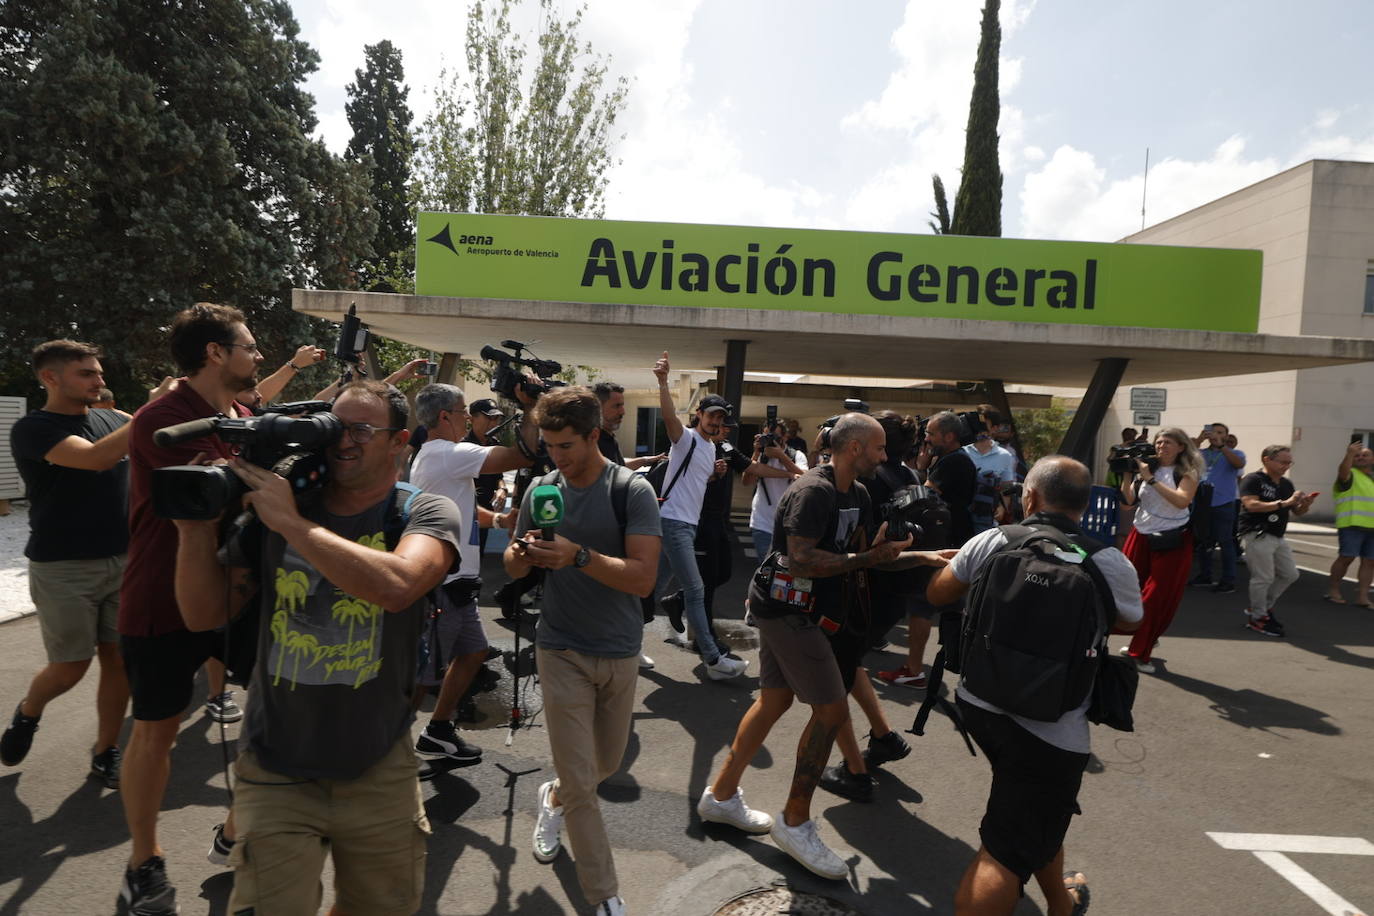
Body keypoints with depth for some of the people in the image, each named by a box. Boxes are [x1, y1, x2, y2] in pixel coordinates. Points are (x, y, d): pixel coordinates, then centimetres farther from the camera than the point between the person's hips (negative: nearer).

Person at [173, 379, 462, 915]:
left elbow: (395, 585, -31)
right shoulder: (272, 507, -1)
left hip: (379, 771, 0)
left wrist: (291, 522, -24)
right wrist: (197, 526, -14)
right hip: (277, 771, 1)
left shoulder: (426, 514, -9)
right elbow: (204, 616, 0)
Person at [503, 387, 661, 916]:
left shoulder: (633, 491, -13)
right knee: (580, 779, 0)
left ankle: (554, 798, 51)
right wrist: (523, 555, -17)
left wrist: (578, 555, -33)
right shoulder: (541, 490, -2)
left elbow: (643, 578, -21)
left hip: (620, 653, 0)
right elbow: (513, 567, 6)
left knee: (608, 763, 19)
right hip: (561, 650, 0)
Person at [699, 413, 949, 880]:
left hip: (797, 613, 10)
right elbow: (800, 560, -27)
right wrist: (864, 559, -22)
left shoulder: (857, 494, 11)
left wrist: (923, 557, 9)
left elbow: (867, 552, 17)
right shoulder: (814, 490, -20)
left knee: (774, 700, 15)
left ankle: (721, 795, 29)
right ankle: (795, 823, 11)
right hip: (789, 610, -10)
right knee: (832, 710, -5)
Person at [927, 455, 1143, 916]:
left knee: (1041, 813, 30)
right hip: (1051, 730, -4)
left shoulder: (990, 542, -6)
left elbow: (937, 593, 9)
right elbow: (1129, 623, 9)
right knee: (1005, 854, 4)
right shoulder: (1109, 563, -11)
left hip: (979, 703, 5)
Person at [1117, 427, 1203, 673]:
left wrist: (1151, 479, -23)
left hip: (1172, 542, -4)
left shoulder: (1187, 473, -4)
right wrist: (1127, 473, -11)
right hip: (1140, 536, 4)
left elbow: (1182, 501, -23)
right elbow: (1128, 500, 0)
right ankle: (1139, 643, 24)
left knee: (1158, 599, -2)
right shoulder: (1145, 468, 7)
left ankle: (1140, 652, 8)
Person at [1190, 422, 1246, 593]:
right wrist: (1199, 440, -20)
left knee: (1225, 542, -2)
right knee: (1202, 542, 11)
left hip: (1223, 505, -3)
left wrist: (1220, 445, -29)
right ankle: (1204, 576, 23)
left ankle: (1228, 581, 4)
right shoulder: (1201, 453, 10)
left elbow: (1239, 464, -19)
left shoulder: (1234, 453, 4)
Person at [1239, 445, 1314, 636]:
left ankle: (1264, 607, 28)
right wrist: (1284, 503, -24)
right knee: (1263, 578, -5)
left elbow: (1297, 512, 18)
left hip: (1278, 537, 9)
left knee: (1290, 574, 14)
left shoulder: (1286, 484, 14)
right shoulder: (1253, 480, -10)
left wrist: (1305, 504, -5)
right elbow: (1251, 505, -23)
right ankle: (1258, 618, 9)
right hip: (1258, 535, -9)